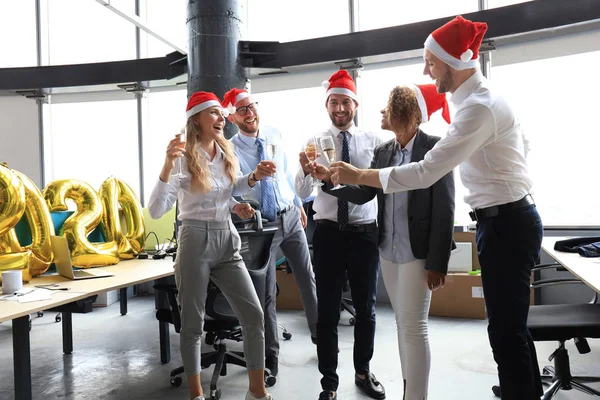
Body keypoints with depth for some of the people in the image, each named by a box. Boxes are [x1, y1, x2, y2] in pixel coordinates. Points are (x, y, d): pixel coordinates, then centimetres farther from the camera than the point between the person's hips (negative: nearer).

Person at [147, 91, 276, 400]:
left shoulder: (227, 153, 7)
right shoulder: (183, 158, -10)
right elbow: (156, 211, -18)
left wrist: (253, 178, 9)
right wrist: (167, 165, -28)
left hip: (227, 241, 5)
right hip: (195, 242, -5)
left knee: (254, 315, 2)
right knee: (193, 322, 7)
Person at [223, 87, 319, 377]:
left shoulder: (274, 136, 2)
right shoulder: (231, 150, -13)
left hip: (291, 216, 4)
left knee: (307, 280, 13)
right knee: (267, 291, 6)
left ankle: (319, 335, 34)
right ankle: (271, 354, 24)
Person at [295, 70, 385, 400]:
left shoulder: (373, 140, 0)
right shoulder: (315, 142, 0)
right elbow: (301, 194, -9)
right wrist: (306, 172, -29)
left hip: (365, 232, 1)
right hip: (328, 233, 0)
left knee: (366, 307, 15)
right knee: (327, 311, 7)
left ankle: (363, 372, 36)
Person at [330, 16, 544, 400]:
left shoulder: (479, 107, -23)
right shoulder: (483, 98, 11)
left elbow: (425, 173, -27)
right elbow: (522, 146, 23)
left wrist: (357, 176, -21)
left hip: (506, 225, -10)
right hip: (508, 220, 10)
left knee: (506, 331, 0)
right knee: (511, 325, 19)